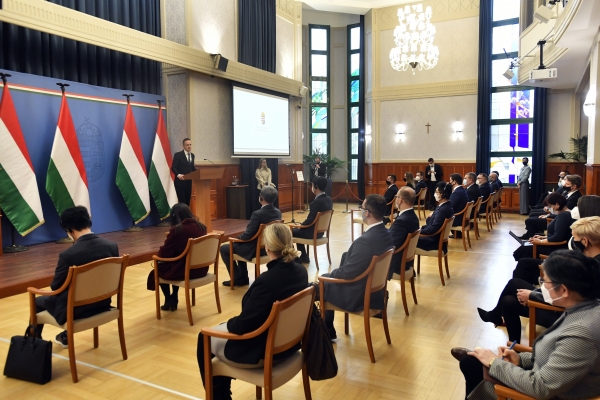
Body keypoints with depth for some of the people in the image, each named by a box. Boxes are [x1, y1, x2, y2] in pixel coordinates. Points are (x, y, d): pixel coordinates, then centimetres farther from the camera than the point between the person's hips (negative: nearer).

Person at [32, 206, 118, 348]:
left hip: (74, 310, -5)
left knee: (38, 301, 25)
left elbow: (55, 287, -11)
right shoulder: (112, 246, -11)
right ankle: (66, 336, 52)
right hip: (102, 304, 5)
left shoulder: (68, 255, -25)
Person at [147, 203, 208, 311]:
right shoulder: (201, 226, 1)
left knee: (159, 268, 23)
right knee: (175, 265, 33)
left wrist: (159, 254, 15)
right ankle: (174, 298, 34)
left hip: (185, 271, -6)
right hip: (201, 269, 6)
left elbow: (164, 252, -9)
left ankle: (169, 300, 34)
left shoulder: (177, 230, -17)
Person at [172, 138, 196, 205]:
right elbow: (173, 167, -11)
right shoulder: (178, 155, -6)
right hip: (180, 181, -6)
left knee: (187, 201, 8)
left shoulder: (192, 155, 12)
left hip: (189, 182, 6)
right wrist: (178, 175, -29)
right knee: (182, 201, -7)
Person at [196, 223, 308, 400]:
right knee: (225, 327, 28)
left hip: (264, 350, -8)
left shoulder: (267, 280, -31)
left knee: (204, 338, 16)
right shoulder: (301, 271, -6)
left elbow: (243, 325, -24)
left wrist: (228, 323, -1)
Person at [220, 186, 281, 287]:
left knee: (223, 248, 11)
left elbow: (247, 235, -23)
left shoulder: (257, 214, -27)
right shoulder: (278, 212, -3)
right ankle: (243, 277, 32)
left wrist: (236, 238, 0)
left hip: (255, 249, -8)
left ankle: (237, 278, 15)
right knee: (240, 245, 33)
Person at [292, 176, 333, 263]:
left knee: (291, 232, 8)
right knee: (297, 230, 26)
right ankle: (304, 256, 27)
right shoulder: (329, 199, 1)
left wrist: (301, 225, -3)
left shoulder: (317, 202, -26)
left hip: (313, 232, -9)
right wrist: (303, 224, 12)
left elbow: (310, 220, -23)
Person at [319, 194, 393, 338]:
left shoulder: (365, 240, -32)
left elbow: (347, 273, -24)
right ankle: (328, 329, 32)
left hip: (358, 295, -8)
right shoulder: (387, 234, -4)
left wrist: (332, 273, -4)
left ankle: (327, 332, 26)